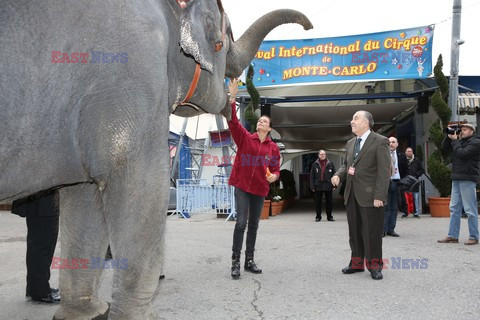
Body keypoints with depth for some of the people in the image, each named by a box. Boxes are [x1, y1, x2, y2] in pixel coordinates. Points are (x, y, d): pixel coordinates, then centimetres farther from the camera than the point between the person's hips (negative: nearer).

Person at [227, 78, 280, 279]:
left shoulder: (273, 147, 5)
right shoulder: (245, 138, 0)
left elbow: (276, 169, 9)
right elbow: (233, 121, -12)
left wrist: (274, 176, -14)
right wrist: (232, 98, -22)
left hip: (260, 189, 3)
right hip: (242, 186, -3)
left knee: (254, 225, 10)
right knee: (241, 222, -12)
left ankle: (249, 261, 20)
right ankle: (235, 262, -3)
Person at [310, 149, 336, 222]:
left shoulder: (330, 164, 4)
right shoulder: (315, 164, 1)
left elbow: (334, 174, 4)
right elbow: (312, 176, 0)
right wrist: (312, 186, -6)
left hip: (328, 186, 1)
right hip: (318, 186, 0)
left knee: (329, 202, 8)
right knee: (318, 202, 5)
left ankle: (329, 216, 18)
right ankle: (318, 217, 15)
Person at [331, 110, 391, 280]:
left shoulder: (380, 141, -7)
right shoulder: (350, 143, 15)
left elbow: (384, 171, -12)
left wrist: (379, 196, -18)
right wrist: (338, 174, 0)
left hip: (369, 195, -7)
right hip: (352, 194, 7)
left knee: (372, 232, 2)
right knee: (354, 231, 13)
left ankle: (374, 265, 16)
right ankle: (357, 263, 25)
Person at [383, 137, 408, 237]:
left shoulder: (402, 156, 11)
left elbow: (406, 171, 12)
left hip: (397, 183, 3)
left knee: (394, 208, 6)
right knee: (385, 207, -4)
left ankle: (391, 229, 12)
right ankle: (383, 229, 1)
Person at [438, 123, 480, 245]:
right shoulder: (460, 141, 18)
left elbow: (462, 153, -16)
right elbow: (444, 148, 17)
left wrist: (455, 140, -5)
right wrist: (449, 137, 5)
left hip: (468, 179, -8)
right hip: (456, 178, 8)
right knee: (454, 208, 7)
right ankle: (453, 236, 10)